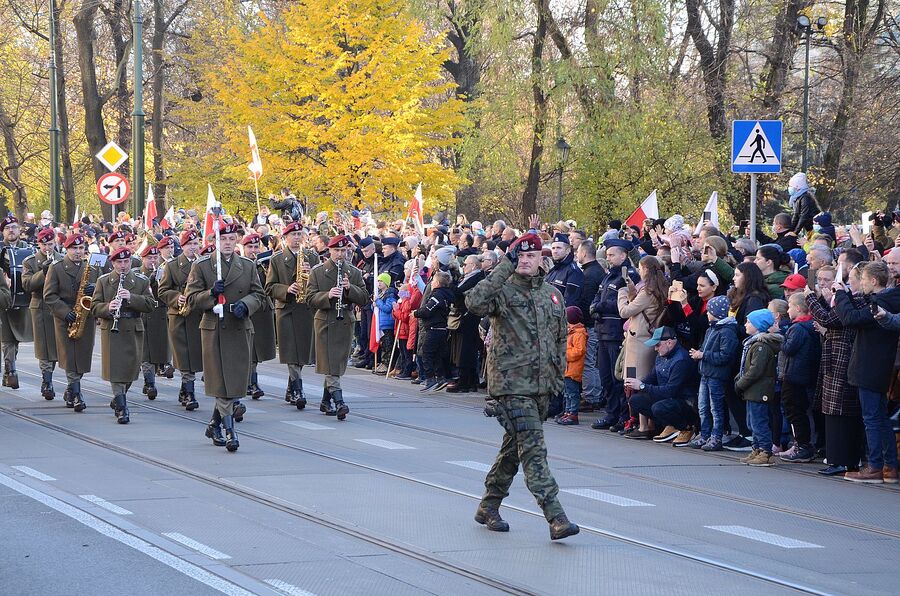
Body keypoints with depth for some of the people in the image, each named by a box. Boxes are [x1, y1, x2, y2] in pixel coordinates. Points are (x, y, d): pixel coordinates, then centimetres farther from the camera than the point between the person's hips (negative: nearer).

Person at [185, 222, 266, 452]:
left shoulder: (248, 266, 10)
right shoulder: (201, 266, 1)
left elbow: (259, 295, 10)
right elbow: (192, 299, 0)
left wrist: (245, 304, -11)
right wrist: (211, 293, -18)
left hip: (241, 330, 3)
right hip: (214, 330, -3)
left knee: (235, 381, 6)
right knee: (222, 383, -6)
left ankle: (214, 424, 24)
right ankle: (229, 431, -4)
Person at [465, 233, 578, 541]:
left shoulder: (552, 294, 13)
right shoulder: (502, 290, -6)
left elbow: (561, 337, 22)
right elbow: (475, 302, -28)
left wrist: (558, 373, 14)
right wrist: (506, 265, -23)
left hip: (542, 384, 6)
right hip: (511, 382, -6)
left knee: (514, 446, 15)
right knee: (533, 448, -13)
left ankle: (489, 506, 29)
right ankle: (555, 517, -20)